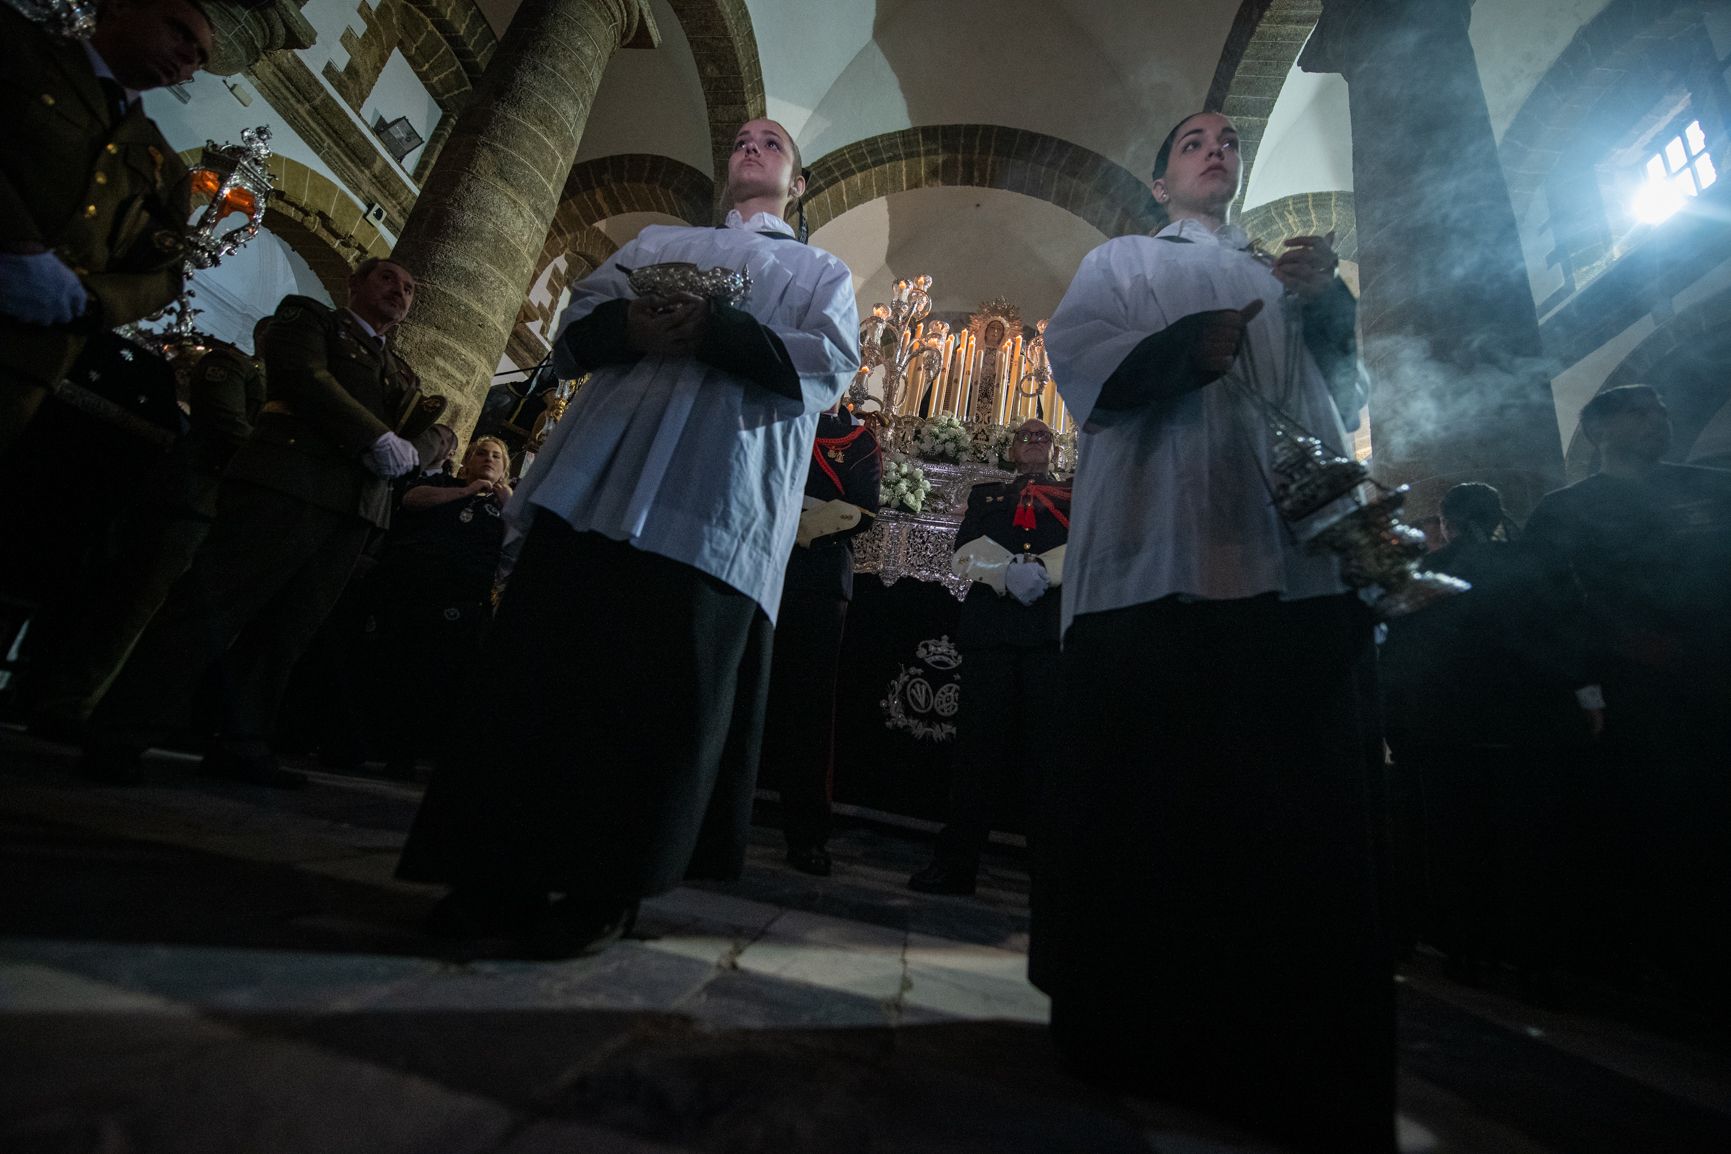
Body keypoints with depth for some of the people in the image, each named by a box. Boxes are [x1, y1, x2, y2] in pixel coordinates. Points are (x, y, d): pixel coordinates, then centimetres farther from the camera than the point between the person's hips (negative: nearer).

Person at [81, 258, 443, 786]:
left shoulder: (401, 371, 29)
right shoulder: (308, 315, 13)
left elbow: (414, 432, 20)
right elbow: (307, 377, -6)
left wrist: (409, 448, -4)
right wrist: (379, 436, -15)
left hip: (355, 507, 5)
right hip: (287, 483, -5)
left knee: (286, 629, 3)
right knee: (210, 607, -7)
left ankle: (241, 746, 8)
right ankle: (117, 736, 1)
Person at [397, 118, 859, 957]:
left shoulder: (822, 273, 22)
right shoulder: (655, 242, 30)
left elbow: (828, 364, 3)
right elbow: (576, 325, 19)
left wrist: (715, 330, -11)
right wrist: (626, 324, -5)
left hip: (717, 505, -3)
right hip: (598, 481, 4)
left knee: (657, 691, -6)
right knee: (545, 667, -1)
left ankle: (603, 888, 5)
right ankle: (505, 872, 10)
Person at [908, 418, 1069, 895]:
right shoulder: (985, 494, 24)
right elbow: (965, 550, 8)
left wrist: (1043, 571, -13)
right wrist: (1008, 573, -10)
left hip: (1053, 629, 0)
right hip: (990, 626, 1)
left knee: (1048, 746, -2)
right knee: (979, 742, 0)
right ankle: (955, 863, 4)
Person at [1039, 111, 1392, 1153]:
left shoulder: (1290, 276, 34)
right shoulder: (1122, 262, 24)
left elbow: (1344, 402, 23)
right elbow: (1074, 352, 4)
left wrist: (1328, 304, 6)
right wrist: (1184, 344, -14)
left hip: (1293, 551, 4)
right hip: (1159, 550, -3)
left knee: (1298, 798, -4)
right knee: (1146, 786, -10)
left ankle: (1304, 1063, 7)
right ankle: (1127, 1019, 3)